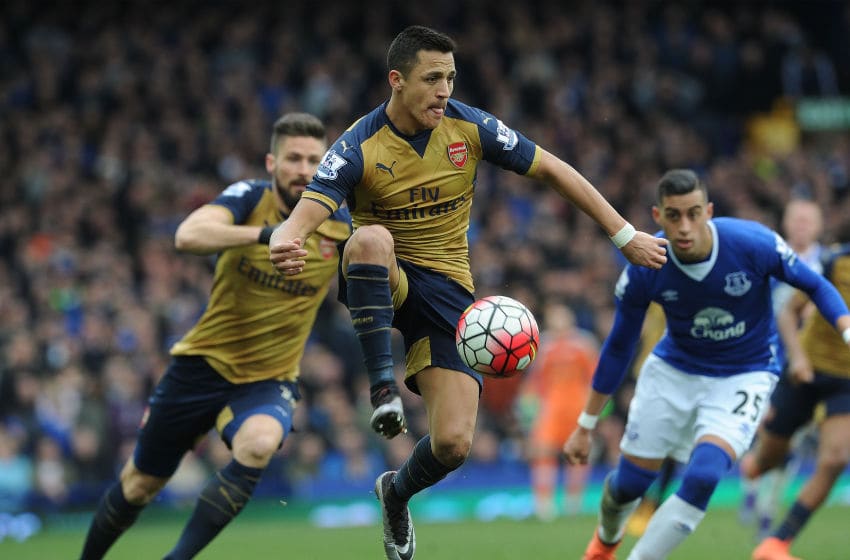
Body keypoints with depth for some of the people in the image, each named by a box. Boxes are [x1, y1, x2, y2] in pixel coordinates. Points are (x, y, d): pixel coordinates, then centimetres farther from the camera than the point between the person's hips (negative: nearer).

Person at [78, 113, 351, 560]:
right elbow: (188, 236, -35)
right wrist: (265, 233, -48)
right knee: (140, 484, 11)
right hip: (204, 362, 0)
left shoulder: (341, 226, -8)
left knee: (258, 443, -35)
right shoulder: (248, 198, -14)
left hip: (268, 381, 0)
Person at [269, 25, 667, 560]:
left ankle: (397, 494, 25)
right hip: (382, 282, -2)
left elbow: (553, 170, 1)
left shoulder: (470, 127, -8)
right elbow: (304, 218, -28)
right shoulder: (359, 148, -16)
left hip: (447, 288, 2)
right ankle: (383, 386, -34)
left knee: (453, 444, -11)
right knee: (371, 238, -40)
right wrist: (285, 245, -53)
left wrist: (625, 235, -2)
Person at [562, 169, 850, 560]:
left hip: (744, 377, -2)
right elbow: (619, 347, -4)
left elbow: (815, 286, -8)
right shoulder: (645, 268, -19)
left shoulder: (754, 244, -26)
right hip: (674, 370, 2)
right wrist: (585, 426, 1)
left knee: (703, 477, -25)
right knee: (629, 483, 7)